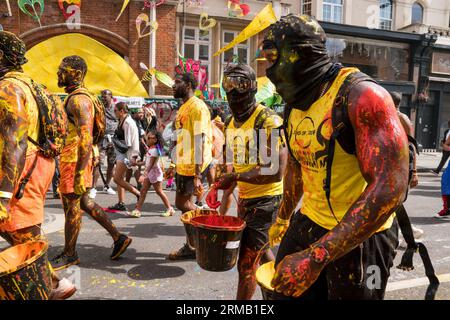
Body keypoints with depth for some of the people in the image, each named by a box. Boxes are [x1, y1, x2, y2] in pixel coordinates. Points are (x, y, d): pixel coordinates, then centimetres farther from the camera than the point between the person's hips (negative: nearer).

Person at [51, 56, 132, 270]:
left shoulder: (78, 99, -16)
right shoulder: (78, 97, 17)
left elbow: (86, 137, -24)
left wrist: (80, 171, -26)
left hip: (76, 161, -10)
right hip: (74, 159, 10)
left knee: (72, 206, 3)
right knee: (83, 202, 16)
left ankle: (69, 255, 20)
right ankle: (118, 237, 21)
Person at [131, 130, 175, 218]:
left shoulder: (154, 150, -21)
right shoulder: (150, 149, 7)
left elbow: (151, 164, -28)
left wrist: (144, 175, -33)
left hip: (155, 172, -9)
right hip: (149, 172, 9)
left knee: (159, 192, 2)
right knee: (143, 191, 4)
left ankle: (170, 209, 15)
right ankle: (137, 210, 6)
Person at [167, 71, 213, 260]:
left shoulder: (197, 107, -15)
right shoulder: (184, 108, 15)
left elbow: (199, 141, -21)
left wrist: (197, 175, -24)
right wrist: (176, 166, 22)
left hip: (193, 166, -10)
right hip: (183, 165, 10)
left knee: (183, 203, -4)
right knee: (184, 204, 12)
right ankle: (192, 246, 21)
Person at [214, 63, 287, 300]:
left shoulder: (268, 121, -18)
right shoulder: (231, 124, 8)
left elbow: (276, 172, -24)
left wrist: (236, 177, -24)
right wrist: (226, 194, 17)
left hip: (265, 199, -8)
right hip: (244, 198, 9)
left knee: (246, 263, -1)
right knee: (261, 252, 24)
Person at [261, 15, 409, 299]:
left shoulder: (360, 95, -22)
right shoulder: (293, 107, 3)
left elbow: (390, 188, -29)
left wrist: (315, 256, -32)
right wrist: (283, 218, 31)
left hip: (362, 236, -6)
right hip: (309, 223, 7)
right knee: (285, 291, 15)